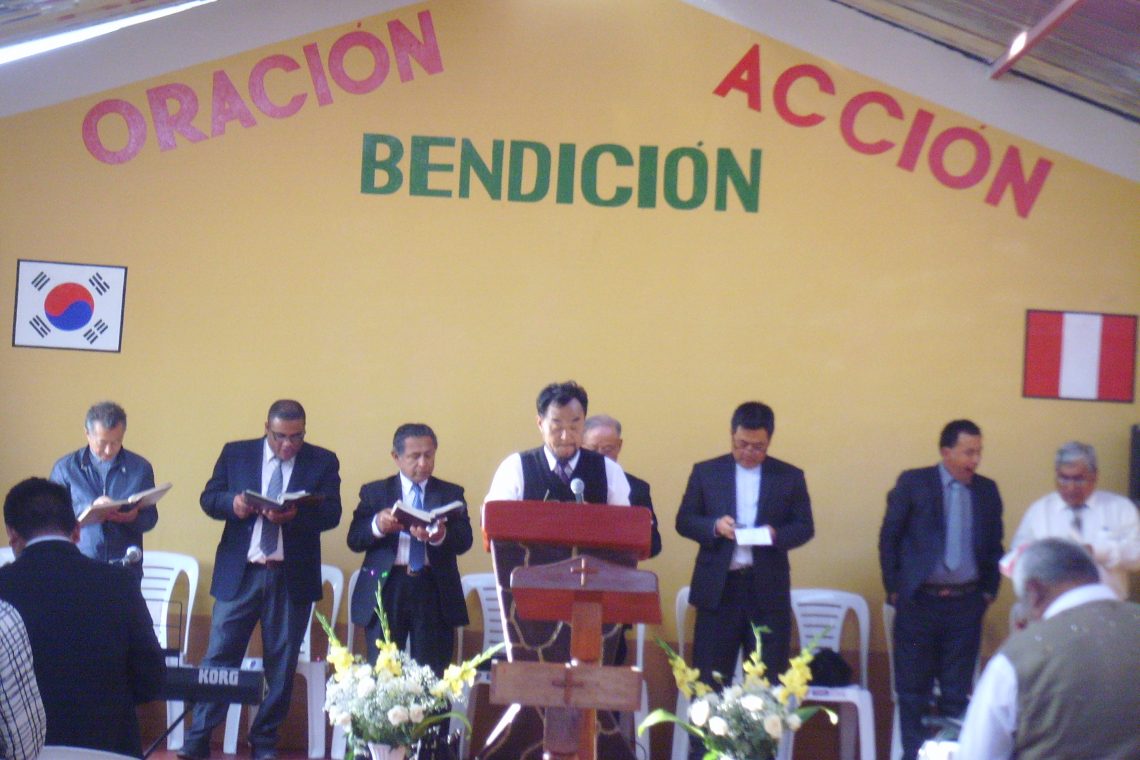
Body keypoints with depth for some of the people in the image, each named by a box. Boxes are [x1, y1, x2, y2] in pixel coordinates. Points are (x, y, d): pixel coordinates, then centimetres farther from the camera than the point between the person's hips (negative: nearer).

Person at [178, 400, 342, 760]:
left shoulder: (323, 461, 2)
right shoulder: (235, 453, 5)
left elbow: (331, 513, -7)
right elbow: (208, 498, 5)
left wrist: (295, 515, -27)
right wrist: (231, 503, -17)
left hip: (292, 577, 0)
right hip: (239, 573, 0)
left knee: (281, 665, 7)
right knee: (219, 656, 0)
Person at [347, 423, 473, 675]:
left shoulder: (451, 493, 10)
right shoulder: (374, 492, 10)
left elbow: (464, 541, -3)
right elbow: (354, 540, 0)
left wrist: (439, 536, -26)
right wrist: (377, 526, -22)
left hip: (434, 591, 0)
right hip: (386, 589, 0)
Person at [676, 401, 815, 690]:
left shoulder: (790, 477, 6)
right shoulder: (705, 472, 6)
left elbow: (805, 527, 5)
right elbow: (684, 521, 5)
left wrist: (776, 534, -16)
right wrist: (714, 526, -15)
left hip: (768, 590, 0)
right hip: (718, 588, 0)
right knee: (708, 677, 3)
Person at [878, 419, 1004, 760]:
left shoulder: (987, 490, 6)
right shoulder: (913, 483, -4)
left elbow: (995, 545, 14)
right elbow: (889, 537, 0)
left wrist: (989, 590, 8)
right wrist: (894, 587, -3)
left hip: (966, 603, 3)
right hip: (919, 601, -2)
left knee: (957, 689, 7)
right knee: (913, 687, 4)